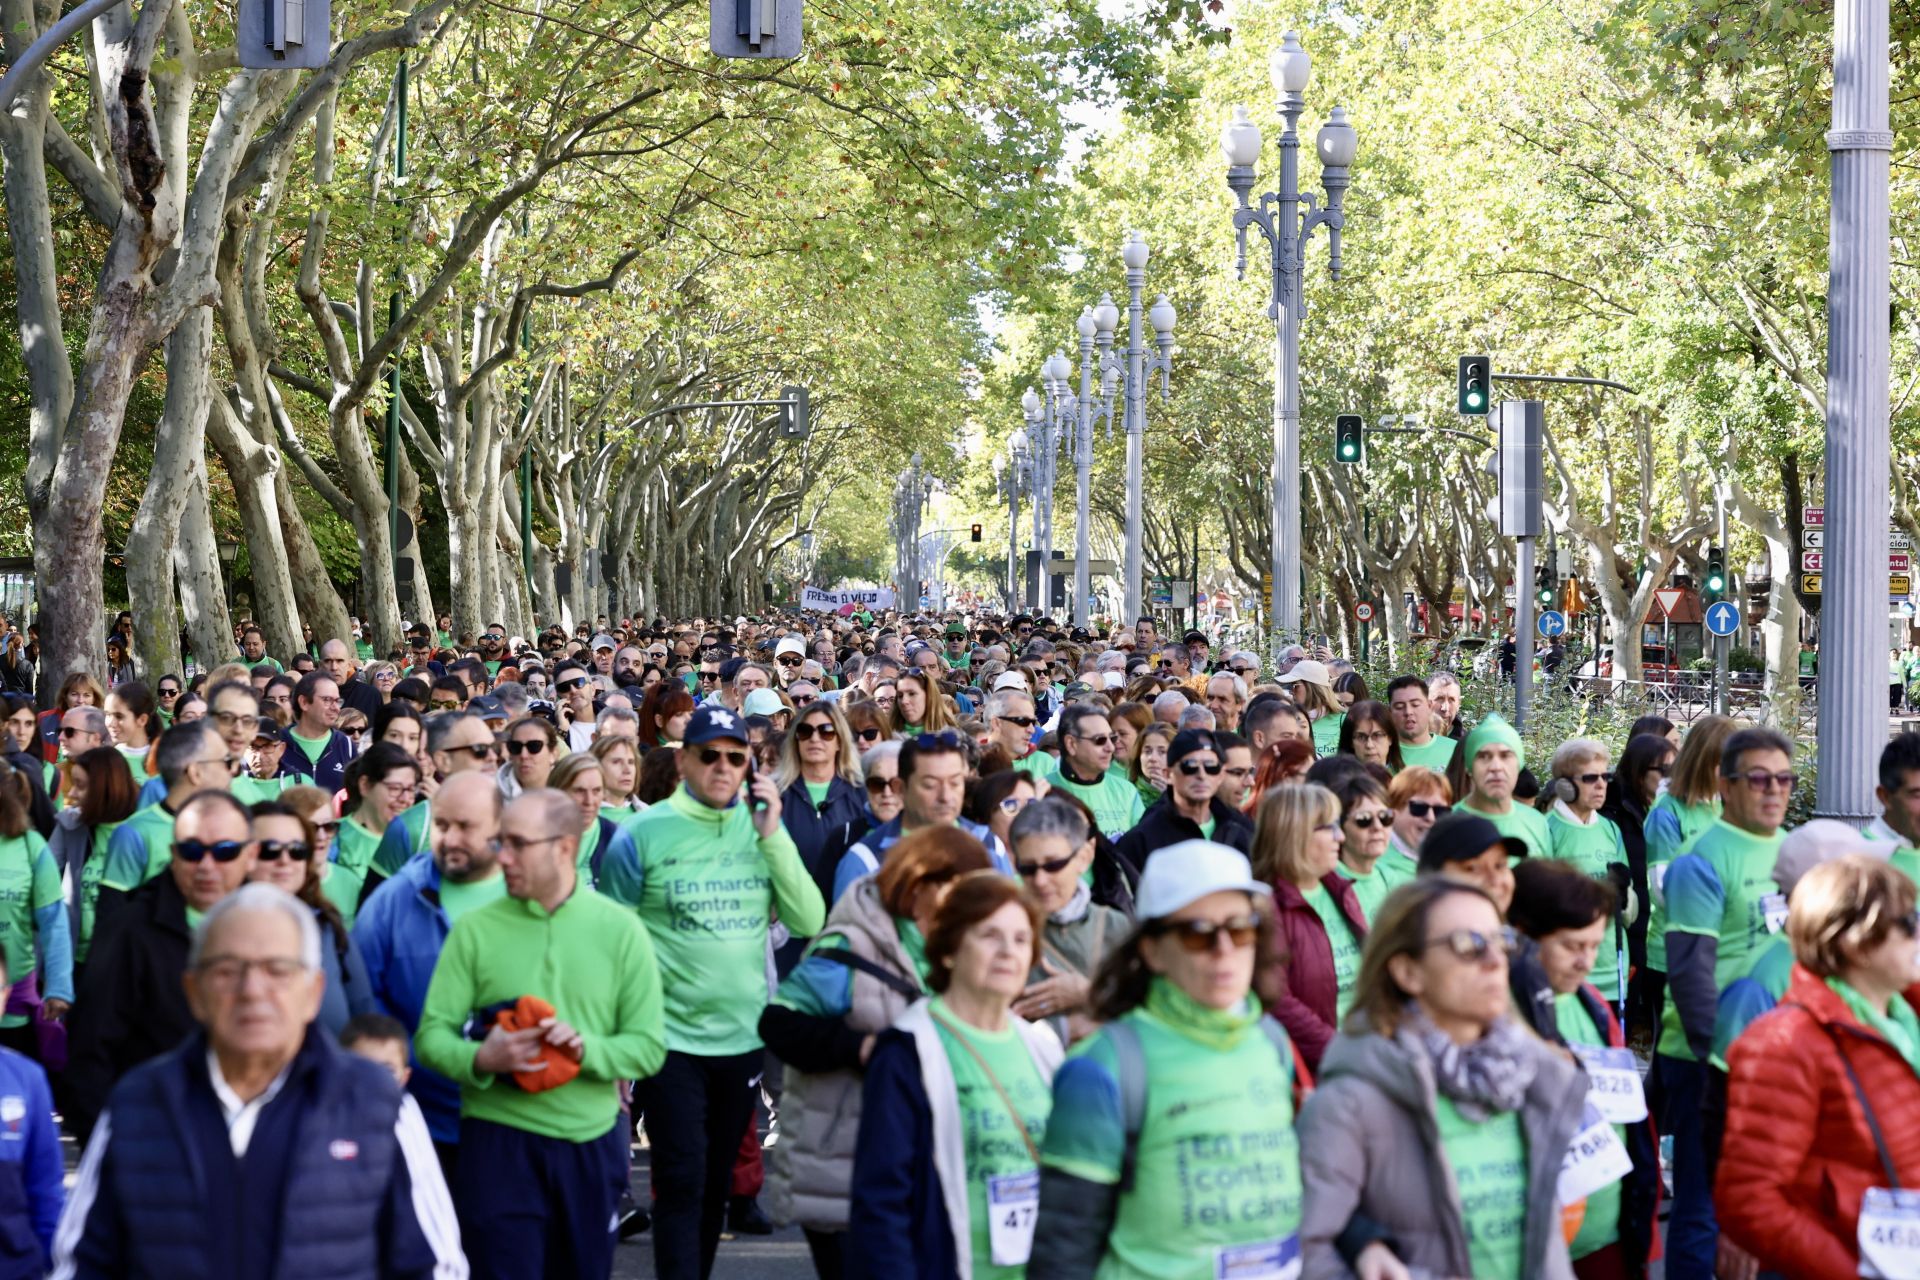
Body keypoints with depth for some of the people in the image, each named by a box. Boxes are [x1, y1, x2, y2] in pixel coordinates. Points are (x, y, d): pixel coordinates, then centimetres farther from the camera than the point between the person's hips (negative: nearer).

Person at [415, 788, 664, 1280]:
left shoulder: (620, 929, 1)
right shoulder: (475, 929, -1)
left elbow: (648, 1047, -1)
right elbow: (431, 1034, -3)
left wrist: (587, 1049, -19)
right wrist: (480, 1059, -23)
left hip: (593, 1141, 2)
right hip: (499, 1141, -2)